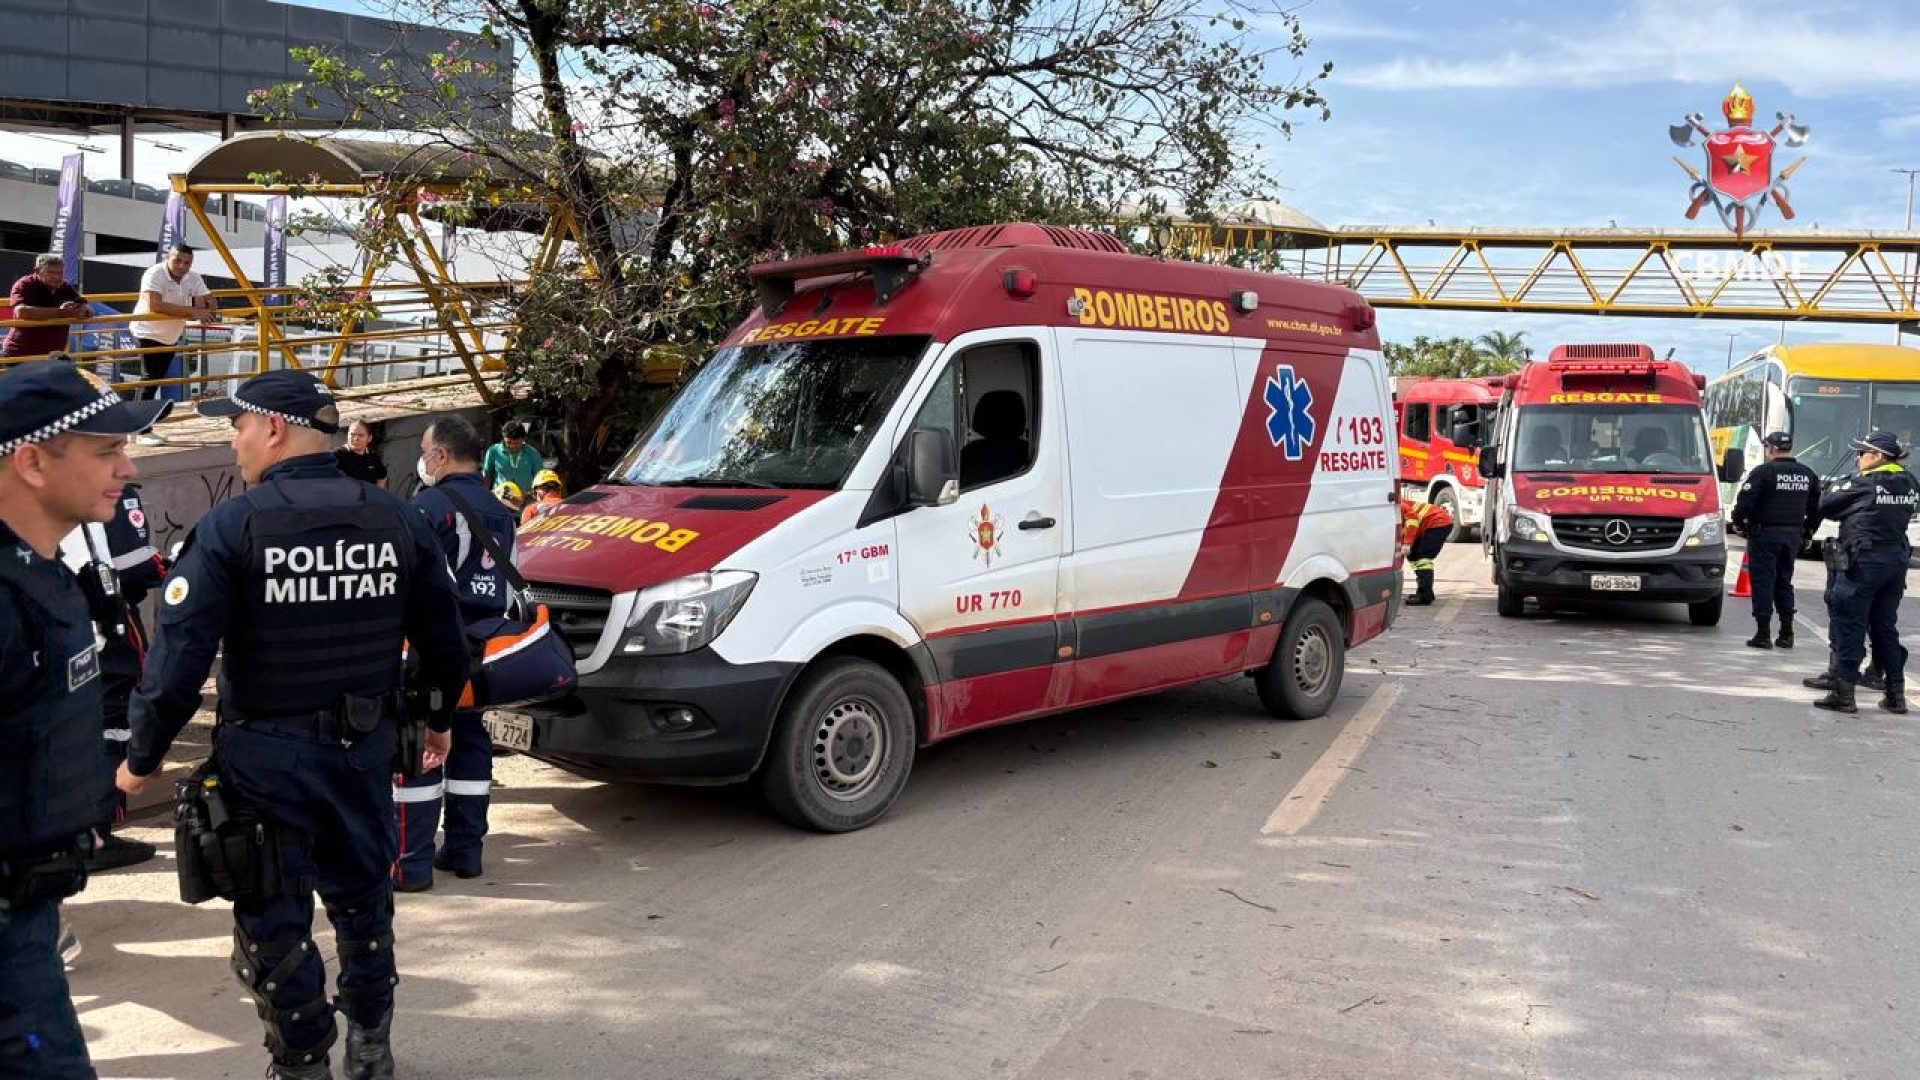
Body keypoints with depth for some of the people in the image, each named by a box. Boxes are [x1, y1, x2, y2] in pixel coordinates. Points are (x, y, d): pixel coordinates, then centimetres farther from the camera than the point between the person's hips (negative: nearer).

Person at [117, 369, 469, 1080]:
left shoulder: (231, 528, -13)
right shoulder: (397, 521, 0)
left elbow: (179, 655, -16)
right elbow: (442, 641, 6)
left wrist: (142, 759, -4)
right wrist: (440, 719, 22)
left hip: (267, 754, -5)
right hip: (366, 746, 5)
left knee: (273, 919, 10)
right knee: (363, 901, 20)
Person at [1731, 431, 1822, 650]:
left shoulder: (1763, 471, -12)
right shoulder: (1808, 475, 10)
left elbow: (1745, 500, -17)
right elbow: (1817, 507, 15)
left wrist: (1738, 523, -1)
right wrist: (1807, 533, 24)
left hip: (1765, 534, -6)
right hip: (1793, 536, 6)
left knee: (1763, 583, -3)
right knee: (1784, 583, 15)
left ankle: (1763, 634, -5)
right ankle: (1786, 634, 15)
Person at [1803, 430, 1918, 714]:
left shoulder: (1863, 483, -12)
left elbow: (1825, 505, -6)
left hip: (1863, 561, -7)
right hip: (1897, 559, 7)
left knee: (1848, 627, -1)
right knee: (1886, 628, 15)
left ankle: (1843, 693, -1)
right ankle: (1896, 694, 18)